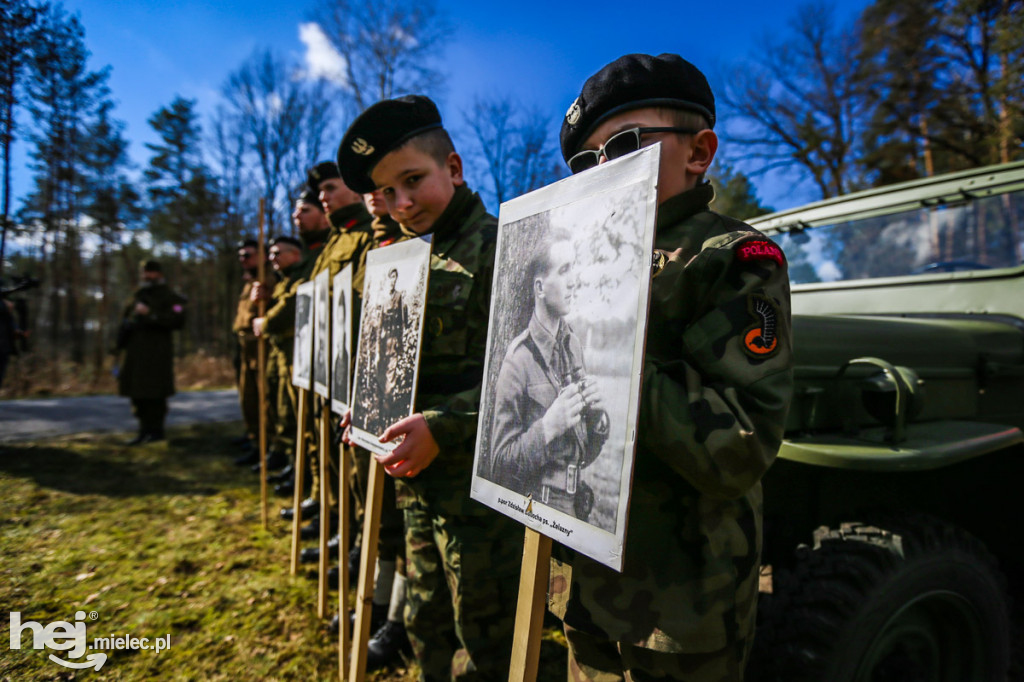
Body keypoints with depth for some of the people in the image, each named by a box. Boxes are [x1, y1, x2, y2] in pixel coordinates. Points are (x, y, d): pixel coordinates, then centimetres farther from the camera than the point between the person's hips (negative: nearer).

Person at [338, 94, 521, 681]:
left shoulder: (499, 246, -14)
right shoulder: (422, 257, 13)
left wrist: (443, 427, -24)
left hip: (480, 483, -8)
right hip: (423, 477, 8)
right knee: (428, 627, 24)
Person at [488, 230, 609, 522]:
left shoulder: (574, 345, 4)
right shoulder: (518, 359, -14)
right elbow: (499, 466, -12)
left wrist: (596, 417, -7)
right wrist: (548, 426, -22)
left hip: (575, 508, 5)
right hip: (532, 512, -5)